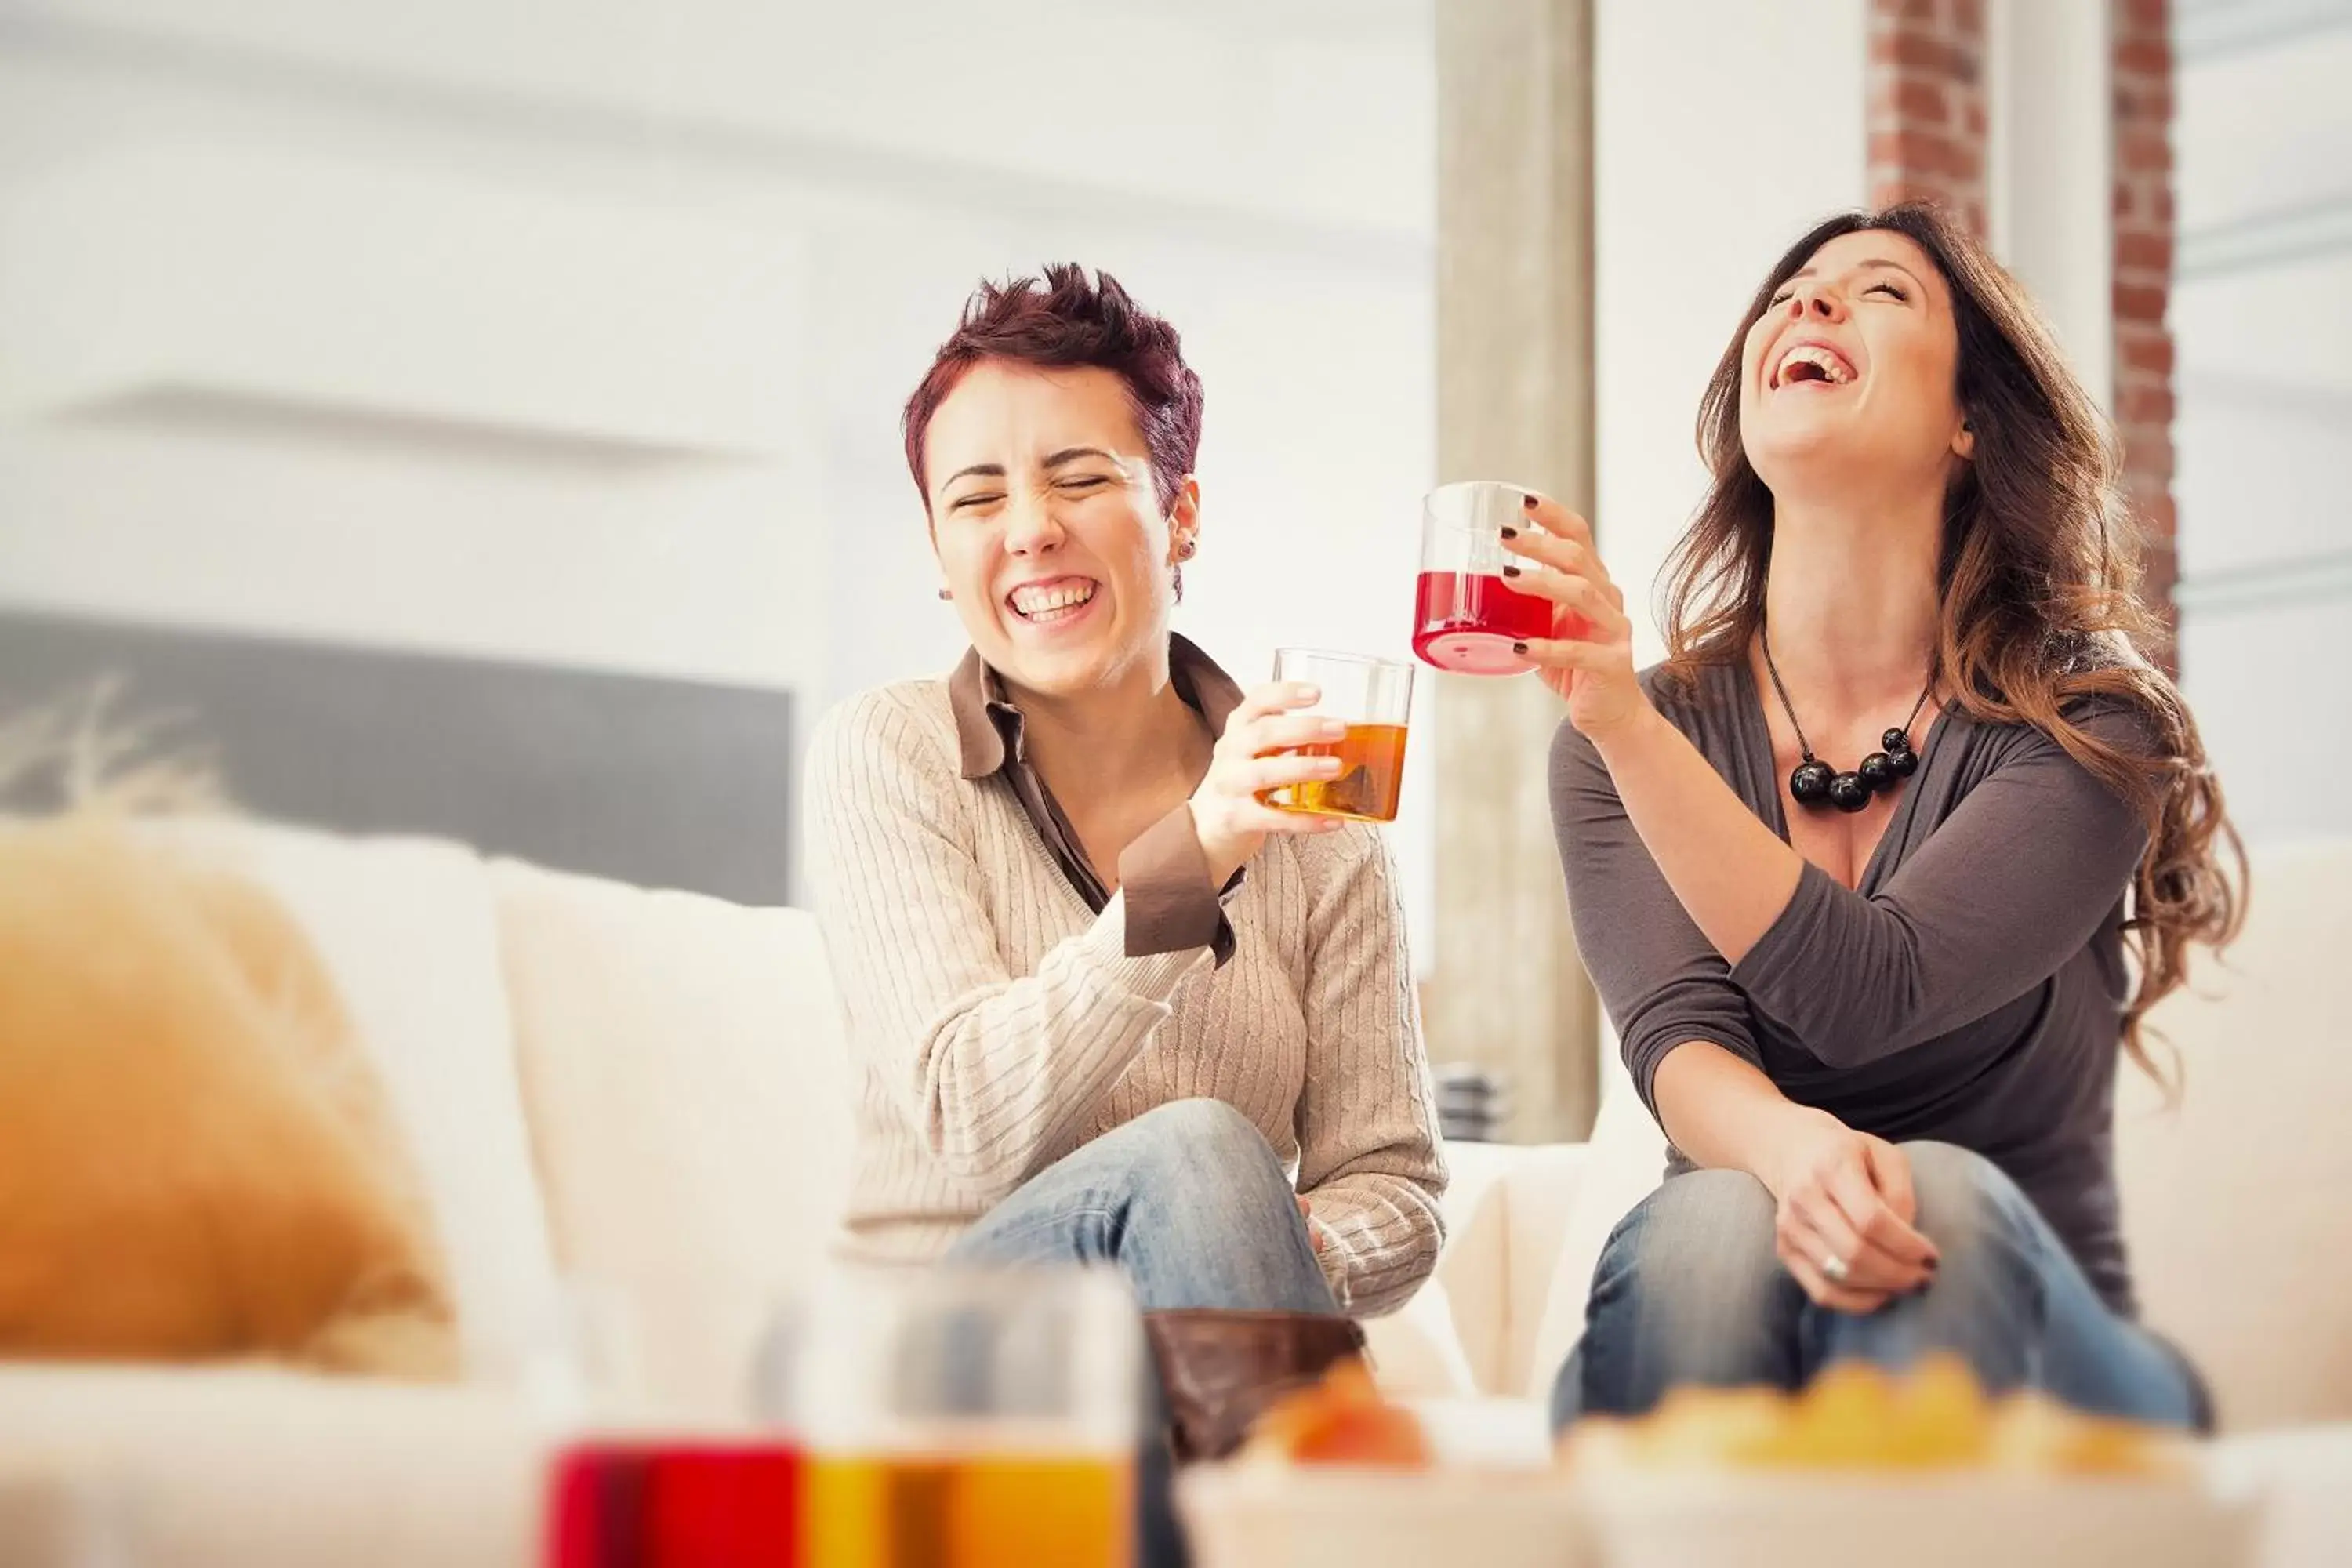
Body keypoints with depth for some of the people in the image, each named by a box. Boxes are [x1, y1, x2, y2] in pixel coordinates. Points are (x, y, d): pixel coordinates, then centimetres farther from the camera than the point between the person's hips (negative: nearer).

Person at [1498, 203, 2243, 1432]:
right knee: (1719, 1218, -33)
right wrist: (1788, 1143, -36)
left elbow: (1863, 995, -18)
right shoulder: (1623, 743, 5)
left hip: (2026, 1335, -1)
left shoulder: (2091, 724, -3)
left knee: (1941, 1197, -34)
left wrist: (1626, 720, -28)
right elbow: (1677, 1034, -11)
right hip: (1721, 1291, 1)